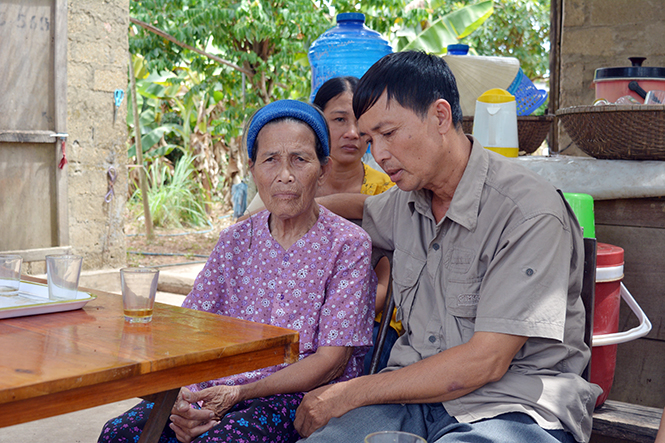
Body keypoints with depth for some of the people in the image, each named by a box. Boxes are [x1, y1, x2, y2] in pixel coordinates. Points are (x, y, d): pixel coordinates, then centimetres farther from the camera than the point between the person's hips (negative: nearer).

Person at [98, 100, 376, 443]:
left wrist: (240, 393, -19)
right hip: (221, 386, 5)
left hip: (303, 397, -4)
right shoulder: (235, 241, 10)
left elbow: (332, 360, -9)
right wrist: (181, 398, -14)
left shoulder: (348, 245, -3)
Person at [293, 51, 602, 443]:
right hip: (415, 390, 5)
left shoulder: (531, 214, -15)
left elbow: (485, 362, -19)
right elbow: (364, 209, 36)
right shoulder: (406, 199, 8)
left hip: (513, 404, -5)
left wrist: (351, 394, -15)